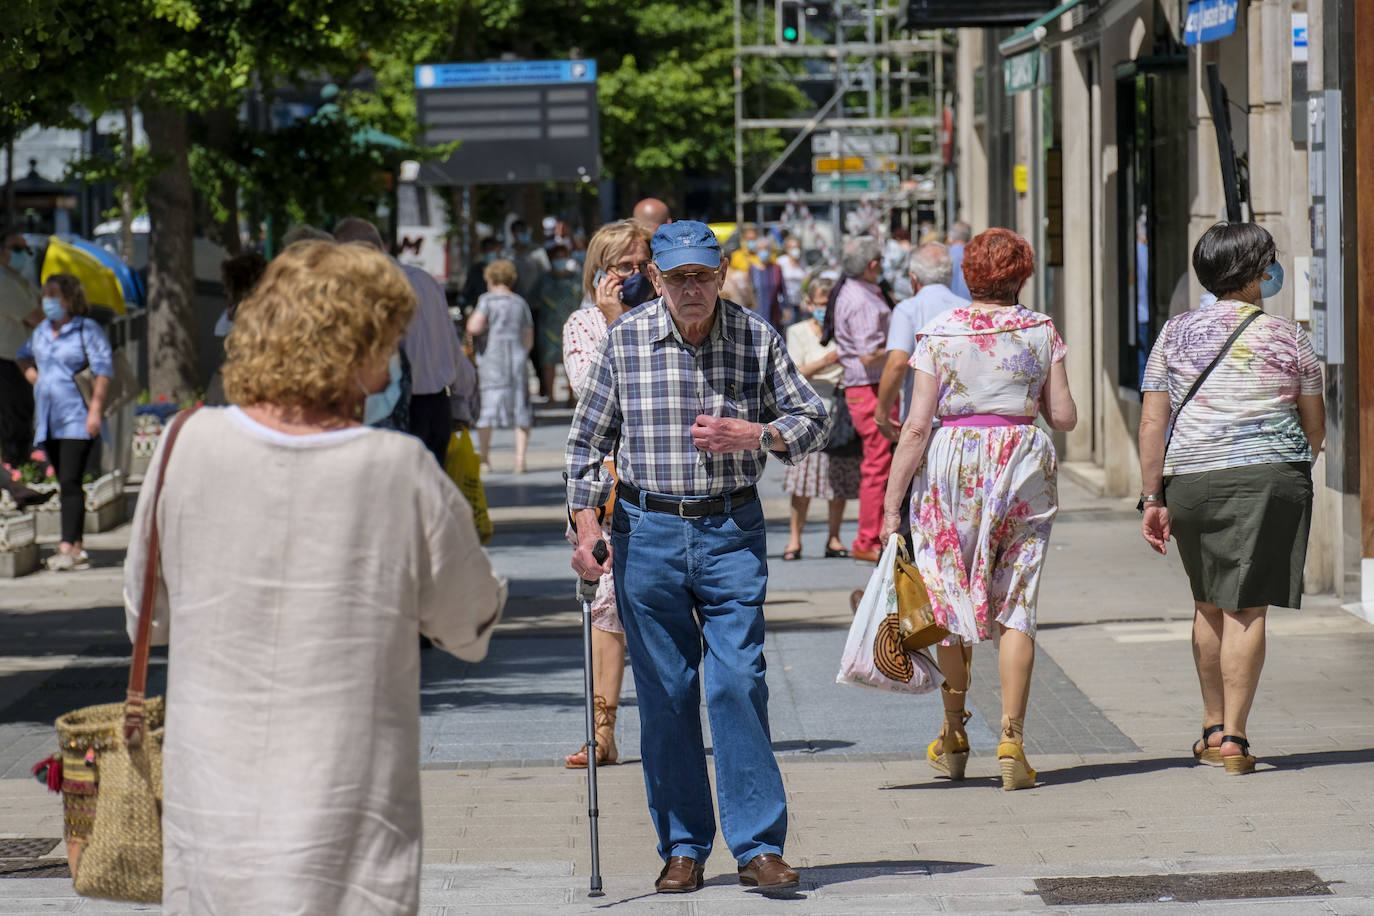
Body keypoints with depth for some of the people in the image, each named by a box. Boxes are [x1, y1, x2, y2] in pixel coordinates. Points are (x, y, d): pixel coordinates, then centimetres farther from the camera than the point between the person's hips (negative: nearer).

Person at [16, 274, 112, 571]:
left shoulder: (87, 330, -5)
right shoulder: (42, 330, 15)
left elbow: (104, 370, -10)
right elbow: (23, 355, 34)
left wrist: (95, 409, -17)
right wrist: (30, 372, 13)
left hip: (77, 419, -7)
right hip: (48, 420, 7)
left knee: (70, 482, -16)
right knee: (66, 483, 7)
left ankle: (67, 548, -22)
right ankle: (77, 549, 9)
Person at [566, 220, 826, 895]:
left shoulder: (757, 338, 1)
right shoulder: (624, 340, 0)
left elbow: (812, 421, 7)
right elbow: (587, 440, 7)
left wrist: (754, 435, -12)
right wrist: (586, 529, -1)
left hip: (732, 530, -1)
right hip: (646, 531, 1)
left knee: (738, 682, -9)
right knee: (665, 693, 4)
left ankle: (758, 847, -5)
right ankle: (682, 848, 13)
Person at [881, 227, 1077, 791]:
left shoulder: (939, 334, -3)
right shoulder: (1041, 331, 1)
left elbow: (917, 427, -7)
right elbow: (1064, 417, 2)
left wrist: (892, 502, -3)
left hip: (953, 462, -1)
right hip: (1024, 463, 1)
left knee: (953, 600, 11)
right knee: (1015, 606, 3)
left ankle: (954, 739, 21)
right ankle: (1011, 740, -7)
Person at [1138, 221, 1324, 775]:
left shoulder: (1176, 334, 5)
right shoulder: (1289, 338, 2)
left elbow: (1152, 422, 1)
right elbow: (1315, 424, 11)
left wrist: (1152, 498, 4)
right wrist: (1296, 471, 29)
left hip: (1191, 478, 2)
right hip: (1270, 476, -2)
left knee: (1209, 603, 17)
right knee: (1246, 607, -3)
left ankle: (1213, 728, 25)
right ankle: (1233, 737, -6)